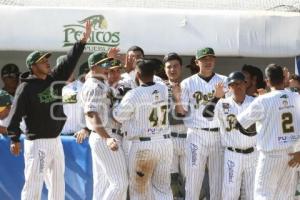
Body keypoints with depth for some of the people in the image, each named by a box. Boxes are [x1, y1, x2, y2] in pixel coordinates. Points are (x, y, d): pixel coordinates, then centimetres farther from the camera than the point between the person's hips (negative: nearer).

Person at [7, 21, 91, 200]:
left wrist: (83, 41, -2)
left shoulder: (55, 79, 9)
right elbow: (16, 114, -13)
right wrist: (15, 139, -18)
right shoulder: (26, 87, -11)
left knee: (58, 183, 13)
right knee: (33, 184, -9)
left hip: (55, 140, 8)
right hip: (37, 142, -8)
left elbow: (70, 61, 7)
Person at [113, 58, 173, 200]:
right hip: (165, 142, 5)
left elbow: (118, 116, -1)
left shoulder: (133, 95, -13)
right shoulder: (163, 89, 2)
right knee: (163, 187, 9)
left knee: (138, 188, 7)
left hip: (143, 145, -5)